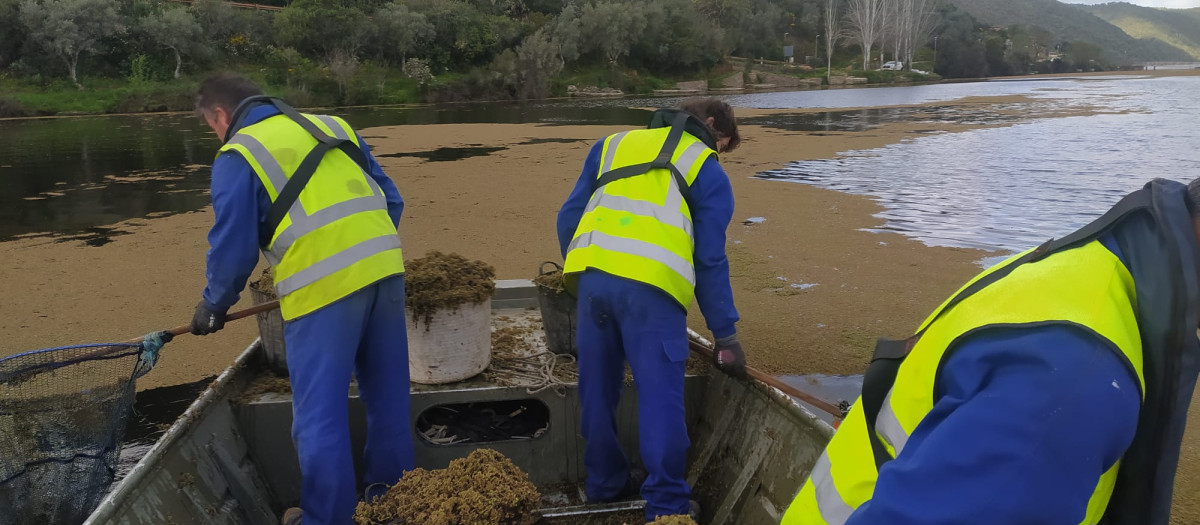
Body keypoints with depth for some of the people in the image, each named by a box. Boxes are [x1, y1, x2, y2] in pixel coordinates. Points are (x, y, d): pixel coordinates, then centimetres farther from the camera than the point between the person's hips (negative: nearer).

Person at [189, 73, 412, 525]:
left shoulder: (238, 155, 4)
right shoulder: (333, 126, 21)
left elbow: (233, 246, 1)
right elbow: (391, 199, 19)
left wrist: (213, 306, 18)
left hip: (324, 284, -6)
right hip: (385, 265, 7)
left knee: (320, 414, 7)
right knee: (388, 394, 18)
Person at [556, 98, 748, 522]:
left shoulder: (612, 144, 26)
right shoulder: (708, 171, 15)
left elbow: (569, 218, 22)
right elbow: (710, 260, 8)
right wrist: (726, 335, 14)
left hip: (590, 274, 4)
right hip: (651, 284, -4)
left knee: (598, 390, 18)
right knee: (660, 396, 3)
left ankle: (604, 482, 32)